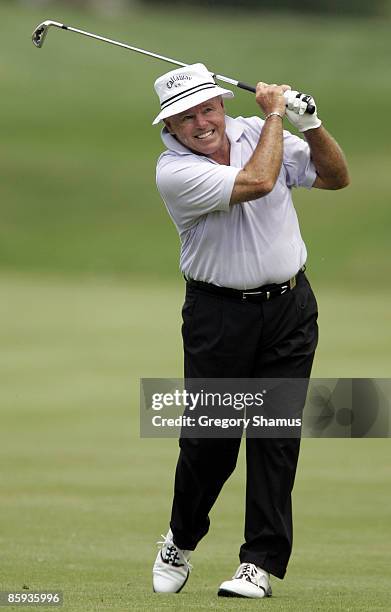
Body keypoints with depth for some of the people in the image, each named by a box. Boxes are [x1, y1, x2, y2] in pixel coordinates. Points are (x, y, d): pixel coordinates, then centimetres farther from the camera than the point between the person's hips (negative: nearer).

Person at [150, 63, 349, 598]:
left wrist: (311, 124, -8)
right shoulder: (174, 172, -14)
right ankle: (181, 541, 24)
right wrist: (275, 115, -13)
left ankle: (262, 562, 2)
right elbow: (258, 182, -25)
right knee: (209, 435, 0)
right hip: (219, 314, -3)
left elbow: (336, 177, 9)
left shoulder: (255, 132, 3)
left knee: (277, 433, -1)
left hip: (289, 308, 3)